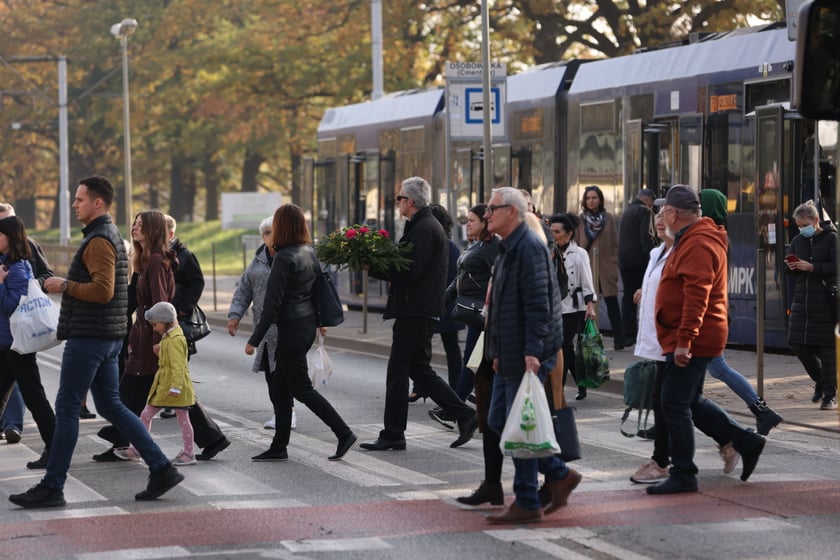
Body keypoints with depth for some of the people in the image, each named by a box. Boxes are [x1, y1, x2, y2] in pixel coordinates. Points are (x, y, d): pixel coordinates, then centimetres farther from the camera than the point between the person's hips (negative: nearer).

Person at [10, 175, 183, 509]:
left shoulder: (99, 241, -15)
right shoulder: (112, 236, 18)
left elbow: (102, 290, -25)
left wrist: (65, 286, -14)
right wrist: (68, 285, 15)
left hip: (89, 337, -10)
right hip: (108, 337, 10)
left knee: (66, 409, -4)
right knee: (110, 406, 13)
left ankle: (52, 487, 1)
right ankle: (161, 469, 9)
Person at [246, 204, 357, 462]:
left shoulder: (284, 258, -17)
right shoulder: (310, 252, 7)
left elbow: (272, 302, -18)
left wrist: (255, 339, -15)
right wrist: (320, 320, 29)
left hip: (291, 328, -9)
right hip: (308, 324, 9)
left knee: (301, 388, 0)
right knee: (279, 388, 13)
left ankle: (344, 433, -2)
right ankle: (279, 447, 15)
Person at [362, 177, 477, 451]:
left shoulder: (424, 229, -15)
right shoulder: (426, 225, 18)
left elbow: (410, 272, -23)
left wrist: (373, 269, -14)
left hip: (415, 312, -10)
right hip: (420, 310, 10)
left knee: (398, 371, -4)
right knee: (419, 370, 13)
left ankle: (393, 435, 1)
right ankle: (464, 416, 13)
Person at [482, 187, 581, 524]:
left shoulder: (529, 248, -15)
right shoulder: (508, 249, 18)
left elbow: (538, 304, -21)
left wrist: (533, 351, -26)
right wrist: (499, 353, 22)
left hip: (527, 356, -11)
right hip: (510, 355, 11)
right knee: (498, 421, 12)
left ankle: (527, 504, 3)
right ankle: (559, 474, 20)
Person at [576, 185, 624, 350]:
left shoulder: (608, 218, 5)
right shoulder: (580, 219, 4)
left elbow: (614, 244, 6)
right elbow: (576, 244, 5)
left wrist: (614, 266, 0)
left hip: (606, 267, 0)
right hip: (587, 267, 0)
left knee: (612, 303, 1)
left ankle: (619, 340, 4)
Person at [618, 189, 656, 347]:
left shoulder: (627, 211, 18)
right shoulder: (645, 211, -7)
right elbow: (647, 236, -17)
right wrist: (652, 255, -14)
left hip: (624, 260, 7)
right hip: (639, 260, -7)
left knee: (628, 297, 8)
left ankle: (628, 335, 7)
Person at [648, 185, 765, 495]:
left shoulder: (698, 245, -18)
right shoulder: (691, 239, 17)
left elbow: (696, 297, -26)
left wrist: (684, 341, -28)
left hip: (690, 341, -11)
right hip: (686, 340, 11)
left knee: (675, 405, -6)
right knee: (690, 401, 17)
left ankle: (683, 475, 0)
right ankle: (745, 441, 20)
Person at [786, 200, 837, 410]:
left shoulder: (831, 238, -4)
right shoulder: (797, 241, 14)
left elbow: (835, 267, -12)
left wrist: (811, 267, -20)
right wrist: (791, 267, -1)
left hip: (825, 300, -6)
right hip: (802, 297, 6)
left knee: (827, 347, -5)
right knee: (798, 342, 3)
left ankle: (830, 395, 2)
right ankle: (820, 381, 26)